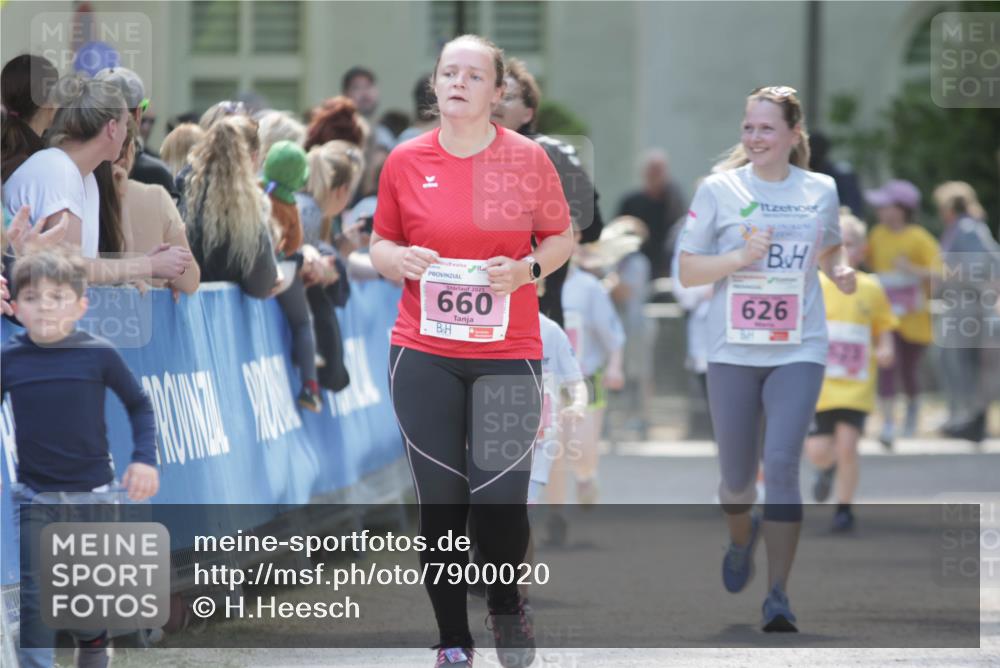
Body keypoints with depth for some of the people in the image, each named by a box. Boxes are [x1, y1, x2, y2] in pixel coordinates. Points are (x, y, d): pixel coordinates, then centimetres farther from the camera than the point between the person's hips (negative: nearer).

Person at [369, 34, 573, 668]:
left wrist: (527, 268, -10)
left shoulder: (528, 158, 0)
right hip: (424, 357, 1)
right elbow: (381, 244, 13)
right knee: (441, 501, 4)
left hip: (508, 354, -1)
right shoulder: (405, 161, 2)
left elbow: (561, 238, 9)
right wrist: (399, 260, -9)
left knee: (501, 500, -4)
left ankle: (506, 605, 26)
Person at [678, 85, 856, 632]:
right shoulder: (719, 189, -1)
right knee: (737, 473, 10)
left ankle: (778, 595, -11)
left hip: (799, 350, 0)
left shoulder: (821, 190, 5)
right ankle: (741, 538, 46)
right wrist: (740, 257, -17)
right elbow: (687, 272, 0)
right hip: (733, 351, 0)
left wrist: (840, 272, 0)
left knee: (781, 462, -16)